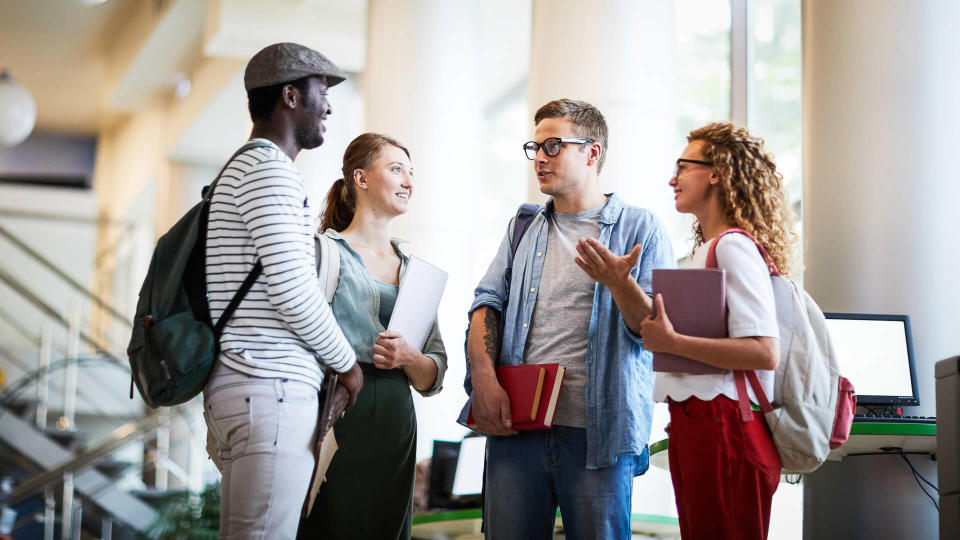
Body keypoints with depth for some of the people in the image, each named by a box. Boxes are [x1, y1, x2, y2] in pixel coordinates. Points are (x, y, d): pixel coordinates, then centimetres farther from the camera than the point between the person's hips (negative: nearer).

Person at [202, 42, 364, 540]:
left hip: (236, 387, 10)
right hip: (269, 388, -10)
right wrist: (347, 364, -3)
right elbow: (292, 289, -15)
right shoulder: (270, 169, -8)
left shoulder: (240, 171, 25)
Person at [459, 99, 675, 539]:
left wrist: (618, 282, -22)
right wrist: (484, 377, -5)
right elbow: (487, 302, 11)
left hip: (598, 433, -4)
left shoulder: (640, 229, 4)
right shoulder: (523, 228, 19)